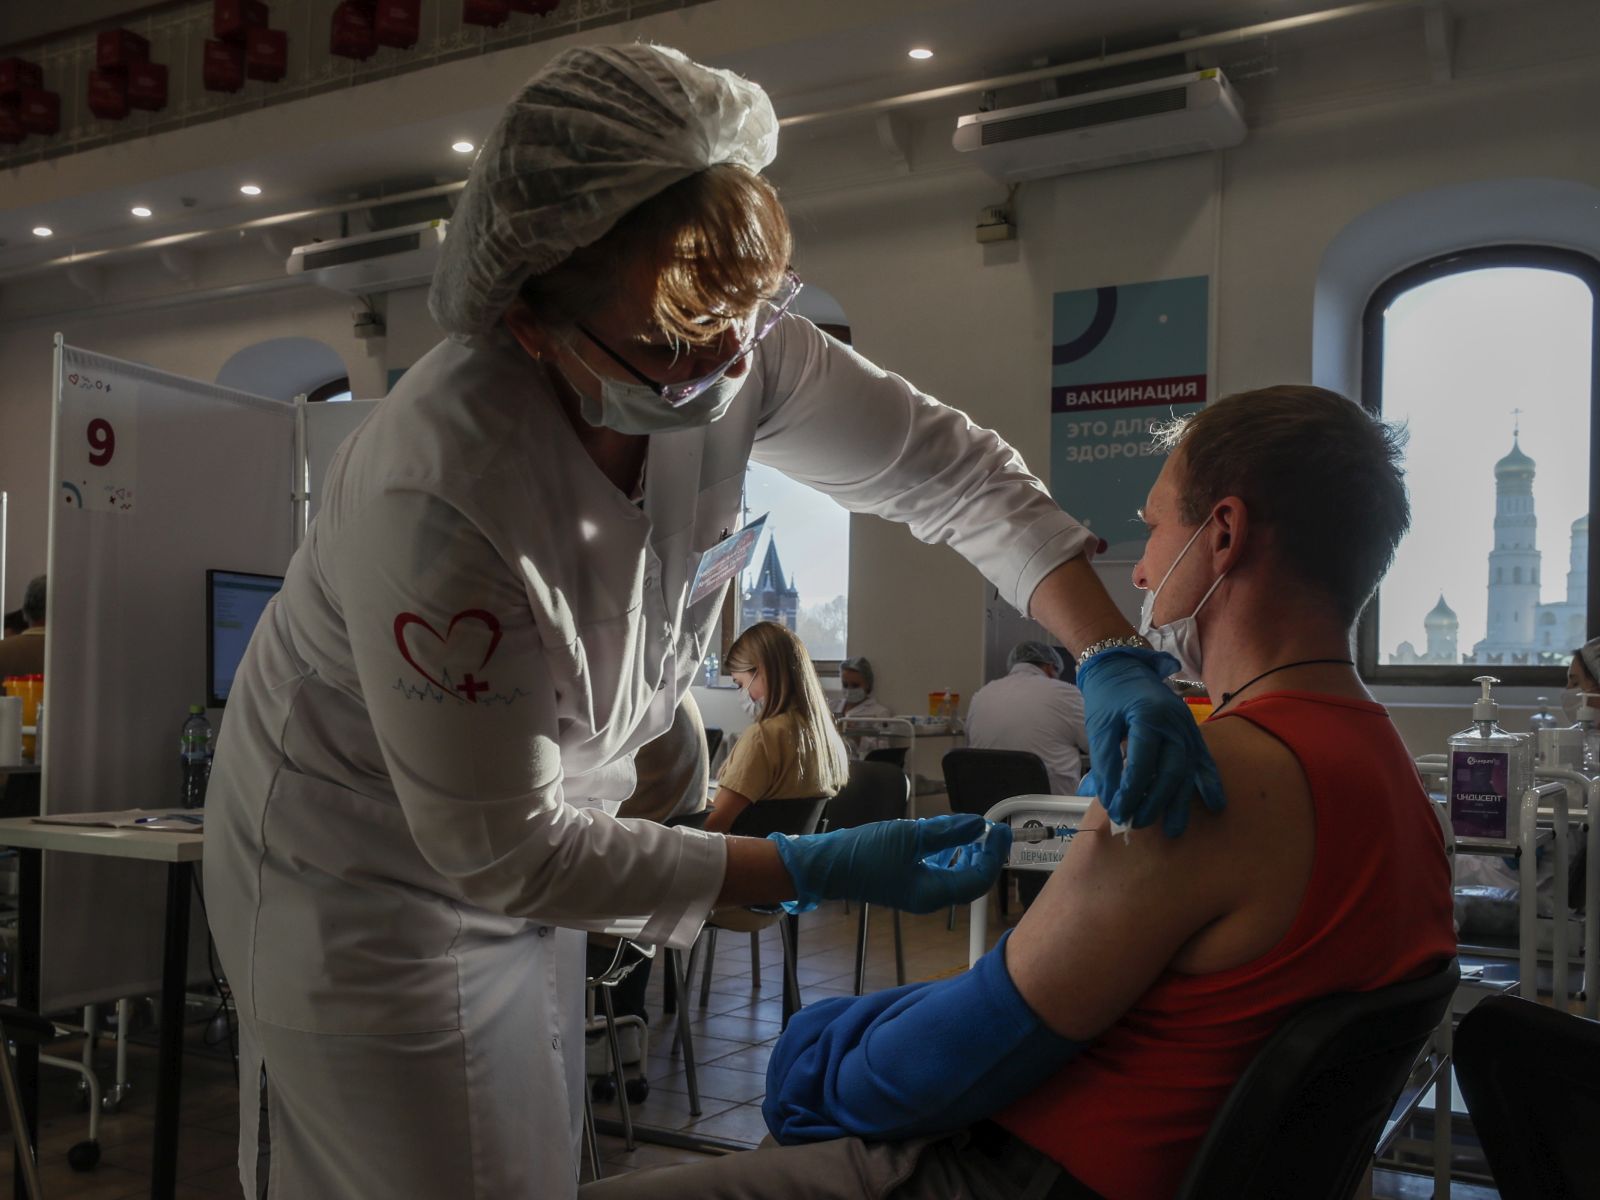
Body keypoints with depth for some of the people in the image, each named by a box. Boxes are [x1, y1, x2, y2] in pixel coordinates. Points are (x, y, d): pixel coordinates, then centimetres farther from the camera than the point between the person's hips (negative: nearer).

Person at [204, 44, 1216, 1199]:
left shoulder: (728, 342, -20)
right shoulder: (438, 494, -38)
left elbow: (946, 465, -7)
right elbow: (502, 853, -28)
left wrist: (1114, 656, -19)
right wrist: (819, 871, -26)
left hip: (524, 850, 6)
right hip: (372, 882, -6)